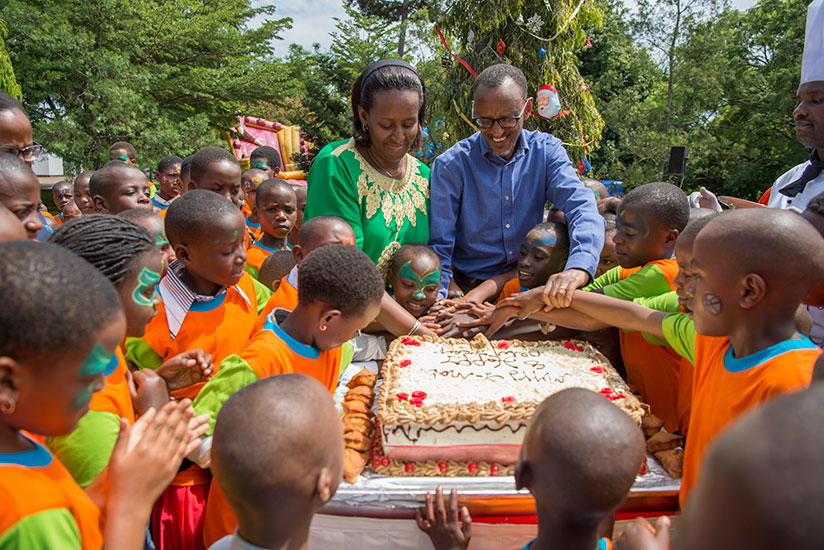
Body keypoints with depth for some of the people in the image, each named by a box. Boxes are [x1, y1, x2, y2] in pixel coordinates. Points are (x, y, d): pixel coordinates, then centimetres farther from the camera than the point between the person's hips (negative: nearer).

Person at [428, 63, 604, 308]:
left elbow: (581, 206, -15)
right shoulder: (451, 165, -8)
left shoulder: (547, 150, -1)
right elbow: (438, 245, -7)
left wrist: (578, 268, -36)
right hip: (469, 288, -2)